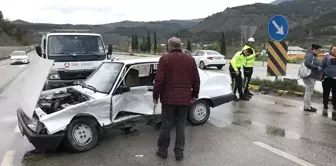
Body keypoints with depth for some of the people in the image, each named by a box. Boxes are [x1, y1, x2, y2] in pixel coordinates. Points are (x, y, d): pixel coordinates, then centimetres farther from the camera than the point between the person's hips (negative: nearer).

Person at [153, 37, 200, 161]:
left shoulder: (165, 59, -7)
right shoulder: (190, 59, 4)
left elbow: (159, 80, -11)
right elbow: (196, 80, 6)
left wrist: (155, 96, 0)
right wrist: (194, 95, 17)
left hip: (168, 98, -2)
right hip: (185, 98, 3)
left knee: (166, 125, 10)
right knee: (180, 125, 12)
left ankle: (162, 151, 23)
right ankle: (179, 152, 18)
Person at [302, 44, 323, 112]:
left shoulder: (313, 56, 19)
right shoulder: (309, 55, -13)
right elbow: (307, 64, -26)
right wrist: (317, 68, -20)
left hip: (311, 76, 11)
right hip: (310, 76, -11)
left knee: (308, 91, 15)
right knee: (309, 91, -6)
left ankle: (307, 105, 24)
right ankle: (307, 107, -1)